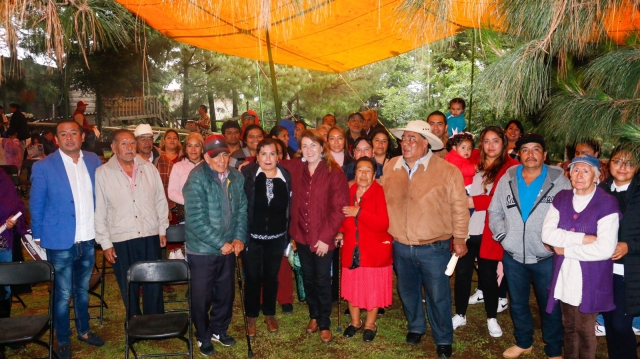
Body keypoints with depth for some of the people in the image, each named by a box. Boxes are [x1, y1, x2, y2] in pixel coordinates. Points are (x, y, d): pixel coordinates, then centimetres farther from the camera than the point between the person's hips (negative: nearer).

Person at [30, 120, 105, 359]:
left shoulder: (93, 161, 1)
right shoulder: (43, 167, -10)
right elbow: (36, 206, -4)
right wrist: (38, 239, -2)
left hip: (88, 240, 4)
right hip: (60, 242, -4)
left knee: (83, 289, 20)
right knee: (63, 294, 9)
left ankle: (84, 330, 38)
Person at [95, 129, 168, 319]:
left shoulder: (149, 168, 3)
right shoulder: (102, 173, -4)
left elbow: (160, 200, 10)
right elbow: (99, 211, -2)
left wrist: (162, 229, 9)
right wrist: (105, 242, -2)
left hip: (150, 236, 2)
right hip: (121, 240, -2)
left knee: (154, 286, 9)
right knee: (129, 288, 11)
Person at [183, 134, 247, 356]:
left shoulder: (236, 177, 0)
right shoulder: (196, 179, -18)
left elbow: (242, 210, 6)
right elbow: (196, 219, -23)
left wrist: (239, 238, -6)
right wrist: (220, 243, -19)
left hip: (229, 247, 5)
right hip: (202, 249, -5)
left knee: (226, 293, 18)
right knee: (202, 296, 11)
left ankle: (219, 330, 41)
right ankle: (204, 338, 33)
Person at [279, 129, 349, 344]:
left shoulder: (334, 173, -12)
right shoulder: (294, 168, 1)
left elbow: (339, 209, -14)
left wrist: (326, 237, -18)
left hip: (323, 238, -4)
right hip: (302, 235, 4)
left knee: (322, 281, 8)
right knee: (308, 278, 18)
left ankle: (324, 323, 26)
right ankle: (314, 316, 39)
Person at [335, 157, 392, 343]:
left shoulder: (380, 193, -13)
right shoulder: (349, 192, 3)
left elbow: (383, 224, -23)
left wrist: (358, 212, -26)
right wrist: (341, 232, 1)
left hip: (374, 250, -4)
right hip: (351, 249, 4)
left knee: (373, 288, 8)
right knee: (351, 286, 12)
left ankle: (370, 324, 30)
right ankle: (355, 321, 34)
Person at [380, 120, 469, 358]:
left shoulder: (447, 170, -13)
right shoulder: (390, 167, -1)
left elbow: (459, 207, -7)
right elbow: (383, 199, 12)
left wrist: (459, 239, -5)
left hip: (433, 248, -4)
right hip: (400, 246, 4)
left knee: (438, 296, 9)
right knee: (407, 291, 21)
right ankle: (415, 327, 45)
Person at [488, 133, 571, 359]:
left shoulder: (559, 181, -7)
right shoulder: (507, 179, 1)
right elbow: (495, 211, 7)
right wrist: (502, 236, -2)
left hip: (546, 257, -3)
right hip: (513, 256, 3)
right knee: (518, 303, 19)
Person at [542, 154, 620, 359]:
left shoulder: (607, 204, -11)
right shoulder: (561, 198, 2)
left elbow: (605, 249, -21)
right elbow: (547, 234, -9)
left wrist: (565, 249, -14)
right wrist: (581, 238, -20)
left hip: (591, 279, -4)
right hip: (564, 276, 4)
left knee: (584, 330, 9)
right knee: (568, 327, 19)